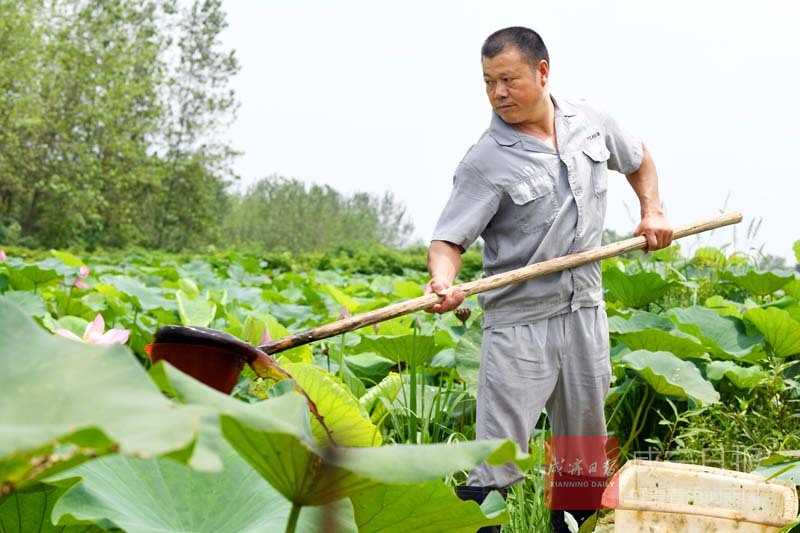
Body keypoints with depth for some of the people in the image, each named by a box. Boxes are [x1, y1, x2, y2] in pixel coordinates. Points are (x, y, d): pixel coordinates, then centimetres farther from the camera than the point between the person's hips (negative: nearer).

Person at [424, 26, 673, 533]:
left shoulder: (590, 122, 4)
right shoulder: (486, 162, -12)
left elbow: (638, 159, 24)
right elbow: (449, 238, -17)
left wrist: (653, 212, 11)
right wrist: (443, 282, -37)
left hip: (585, 312, 5)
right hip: (518, 324, -5)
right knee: (495, 469, -10)